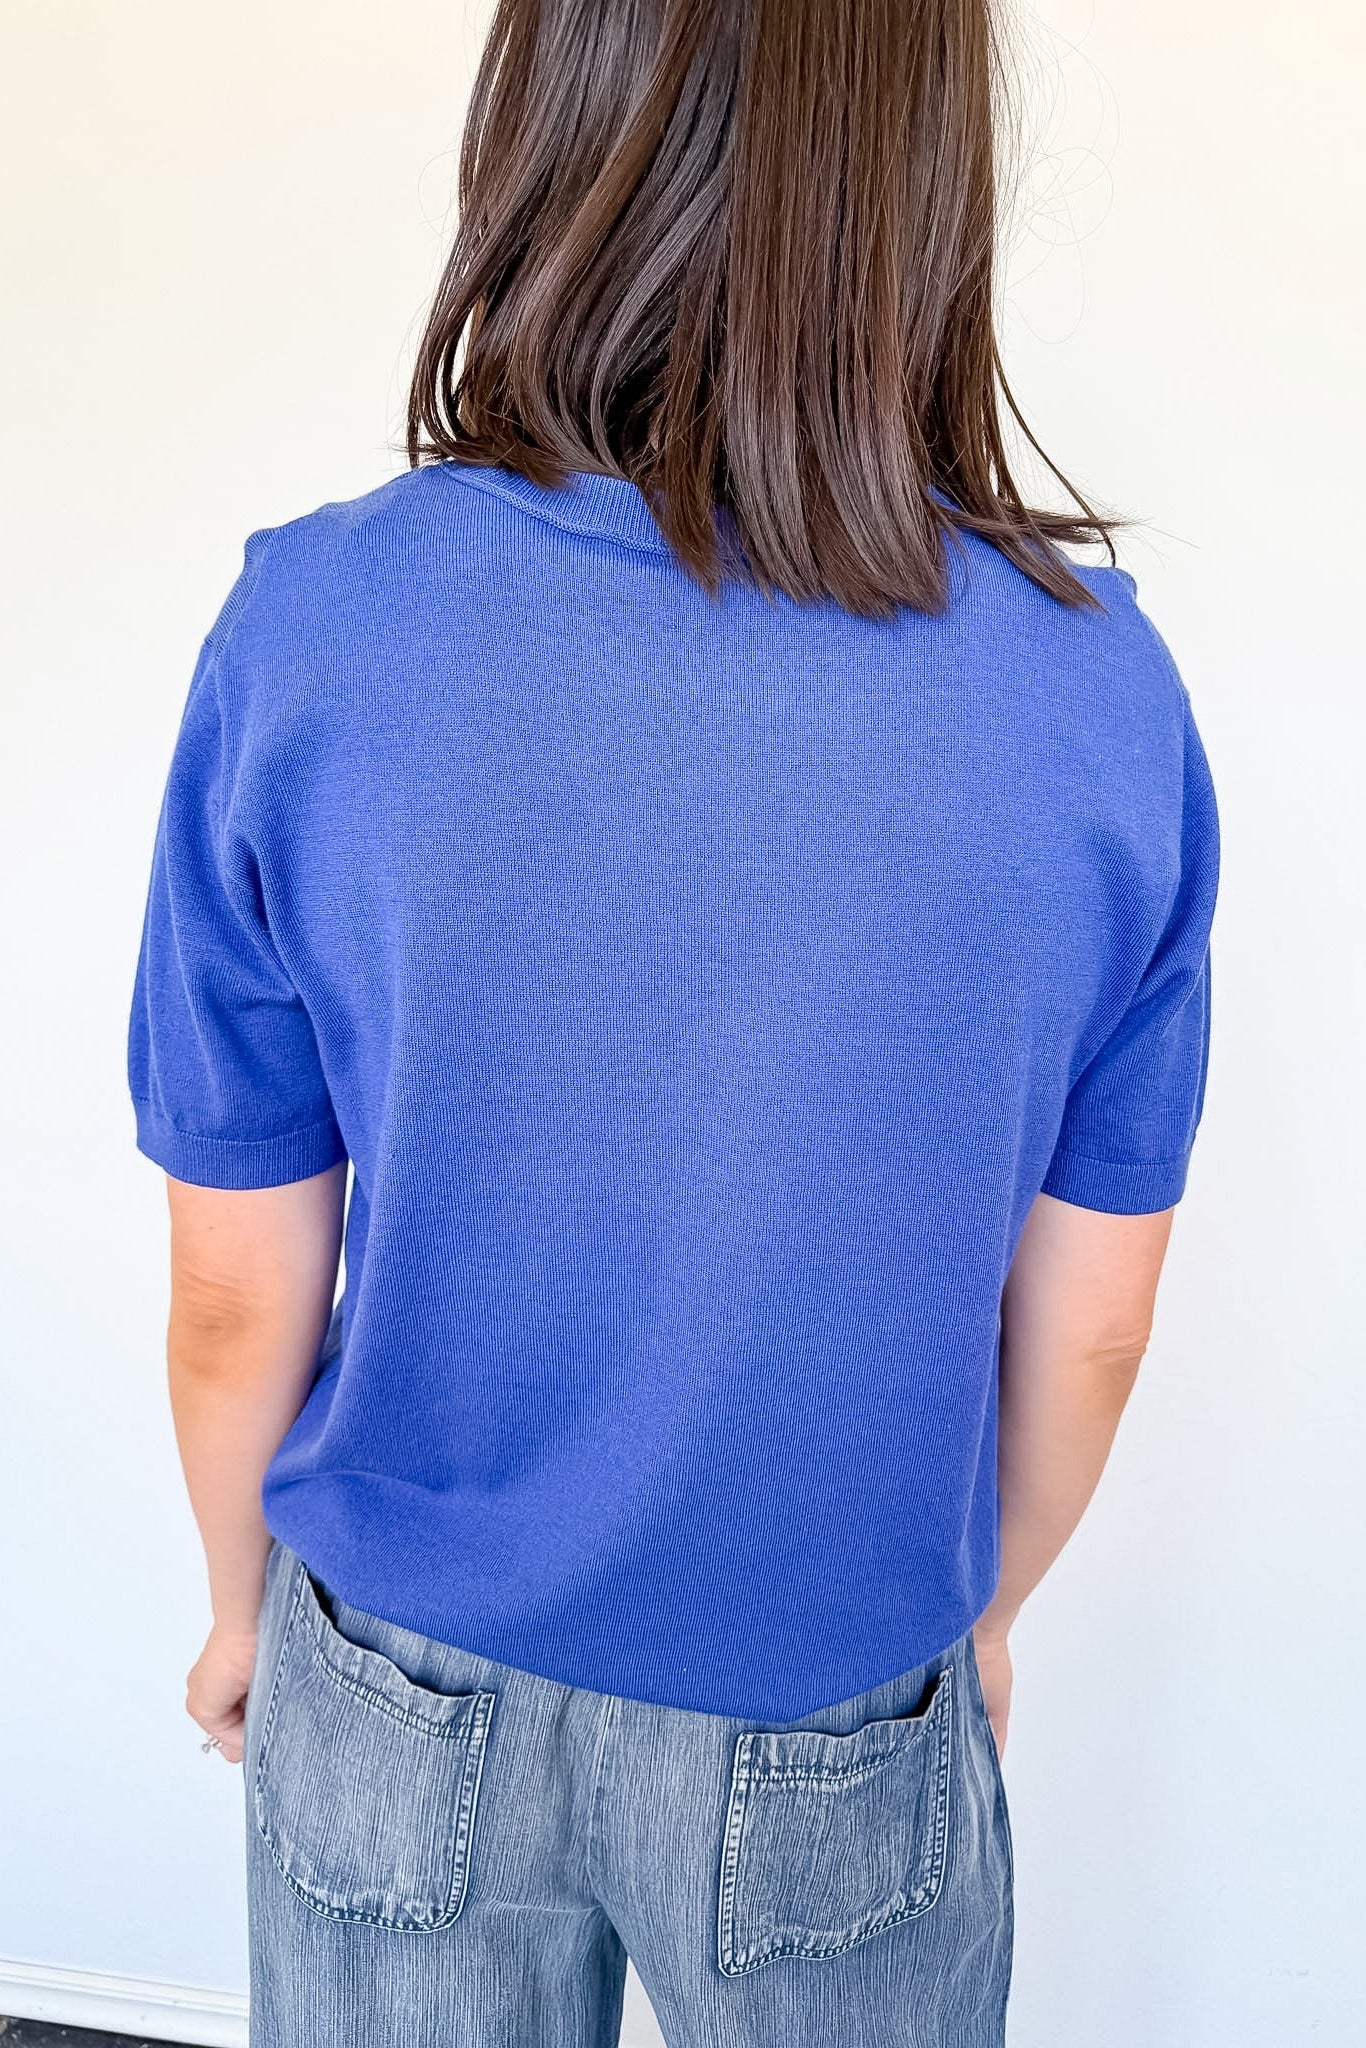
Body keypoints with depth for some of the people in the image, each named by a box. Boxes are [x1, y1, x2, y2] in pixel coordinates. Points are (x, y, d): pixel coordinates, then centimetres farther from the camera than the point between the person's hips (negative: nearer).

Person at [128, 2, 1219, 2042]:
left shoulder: (312, 634, -21)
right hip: (847, 1740, 1)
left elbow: (240, 1298, -11)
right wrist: (981, 1613, 12)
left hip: (406, 1706, 0)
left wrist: (241, 1602, 9)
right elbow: (1084, 1325, -7)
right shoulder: (1105, 691, -18)